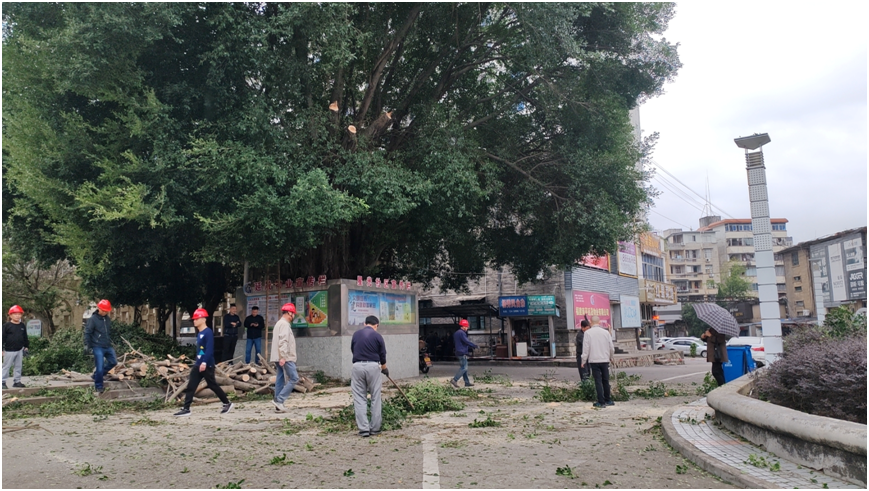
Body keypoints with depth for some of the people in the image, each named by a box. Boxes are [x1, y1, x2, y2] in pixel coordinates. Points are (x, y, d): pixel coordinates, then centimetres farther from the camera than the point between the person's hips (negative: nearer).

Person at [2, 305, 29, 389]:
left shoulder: (22, 326, 9)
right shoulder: (6, 326, -7)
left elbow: (25, 337, 17)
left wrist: (26, 347, 16)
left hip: (19, 350, 5)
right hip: (9, 350, -5)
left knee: (18, 366, 10)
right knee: (6, 366, 1)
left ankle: (16, 381, 18)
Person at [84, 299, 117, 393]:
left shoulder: (107, 319, 10)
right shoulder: (93, 319, -10)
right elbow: (87, 333, -11)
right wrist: (88, 345, -14)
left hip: (108, 346, 7)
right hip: (98, 347, -7)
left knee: (113, 362, 12)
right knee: (100, 366, -7)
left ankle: (98, 374, 30)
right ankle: (98, 386, 6)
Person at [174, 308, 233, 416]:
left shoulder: (208, 332, -15)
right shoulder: (199, 333, 14)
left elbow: (209, 349, -22)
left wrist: (204, 363, -27)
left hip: (207, 365, -9)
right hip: (198, 365, 9)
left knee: (212, 385, 1)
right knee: (191, 386, 4)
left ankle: (227, 403, 15)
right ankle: (186, 409, 7)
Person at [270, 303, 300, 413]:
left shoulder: (279, 323, 22)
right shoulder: (284, 324, -10)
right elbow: (283, 341, -20)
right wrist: (283, 357, -25)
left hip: (280, 358, 10)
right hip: (285, 358, -10)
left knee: (280, 380, 8)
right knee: (294, 378, -9)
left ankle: (278, 405, 7)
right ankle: (279, 400, -12)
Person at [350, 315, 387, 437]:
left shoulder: (356, 334, 9)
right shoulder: (377, 336, 2)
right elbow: (382, 355, 8)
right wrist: (385, 369, 26)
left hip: (357, 366, 2)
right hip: (373, 366, -2)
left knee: (359, 399, 5)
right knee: (375, 398, 9)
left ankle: (363, 429, 2)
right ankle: (375, 428, 12)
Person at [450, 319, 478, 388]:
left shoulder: (456, 333, 18)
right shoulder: (461, 333, -15)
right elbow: (467, 341, -20)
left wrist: (471, 346, 21)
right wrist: (474, 346, -10)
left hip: (459, 352, 11)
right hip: (462, 353, -11)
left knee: (464, 368, 13)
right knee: (464, 368, -10)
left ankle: (467, 382, 17)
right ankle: (454, 380, -13)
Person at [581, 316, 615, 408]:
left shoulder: (588, 333, -6)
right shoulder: (606, 332, 2)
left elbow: (586, 348, -7)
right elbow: (611, 347, 7)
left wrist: (584, 361, 1)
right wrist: (611, 357, 25)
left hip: (594, 360, -3)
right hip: (605, 360, 3)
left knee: (598, 381, -1)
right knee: (606, 380, 14)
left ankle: (601, 402, -1)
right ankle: (608, 400, 23)